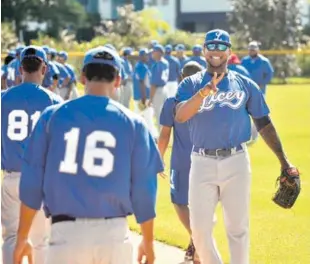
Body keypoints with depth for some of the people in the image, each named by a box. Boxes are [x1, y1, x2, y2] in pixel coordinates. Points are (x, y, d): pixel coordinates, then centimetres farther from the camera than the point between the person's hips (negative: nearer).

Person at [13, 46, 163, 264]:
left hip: (66, 232, 0)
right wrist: (148, 241, 17)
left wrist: (22, 237, 11)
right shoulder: (132, 123, 2)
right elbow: (143, 189, 6)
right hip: (114, 233, 0)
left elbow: (32, 181, 4)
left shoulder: (53, 116, 3)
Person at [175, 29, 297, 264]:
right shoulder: (190, 84, 5)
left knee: (238, 228, 5)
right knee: (200, 228, 1)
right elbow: (180, 116, -13)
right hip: (202, 162, 0)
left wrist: (283, 160, 6)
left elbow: (264, 123, 11)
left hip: (236, 161, 0)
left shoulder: (245, 84, 8)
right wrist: (203, 92, -28)